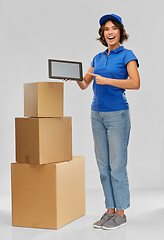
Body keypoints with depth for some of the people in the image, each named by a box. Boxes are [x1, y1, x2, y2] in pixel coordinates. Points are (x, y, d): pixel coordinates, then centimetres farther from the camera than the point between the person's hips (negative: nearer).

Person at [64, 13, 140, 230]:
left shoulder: (127, 55, -3)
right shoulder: (98, 58, 15)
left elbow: (135, 83, -17)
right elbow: (84, 84, 15)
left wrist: (107, 80, -20)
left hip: (117, 114, -6)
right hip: (97, 114, 6)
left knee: (117, 165, -4)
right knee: (103, 166, 8)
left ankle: (121, 213, 7)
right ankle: (110, 210, 18)